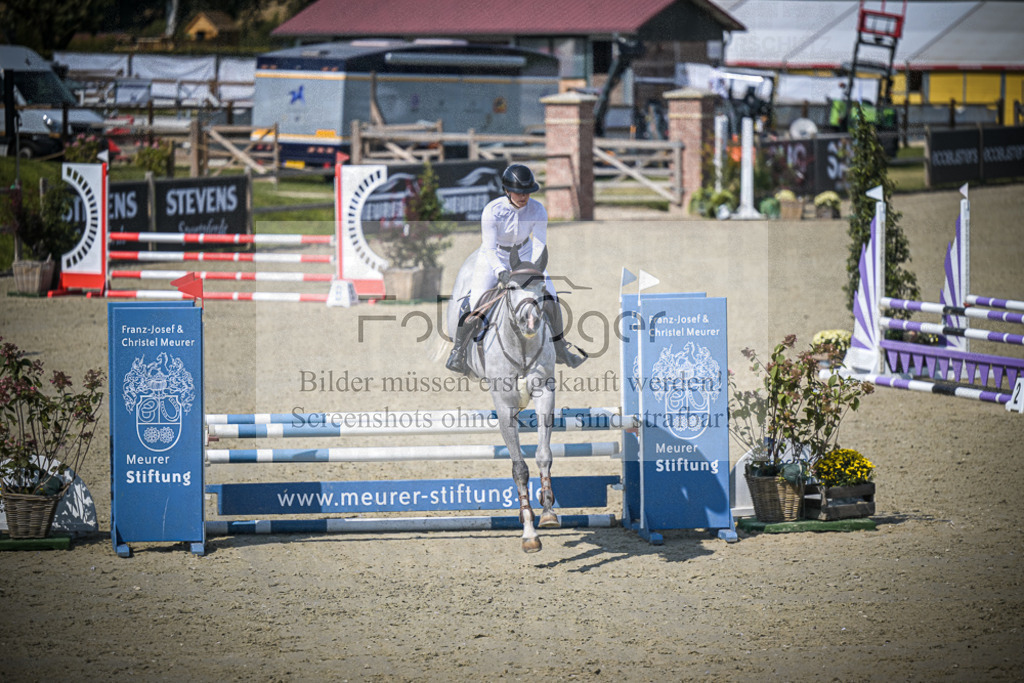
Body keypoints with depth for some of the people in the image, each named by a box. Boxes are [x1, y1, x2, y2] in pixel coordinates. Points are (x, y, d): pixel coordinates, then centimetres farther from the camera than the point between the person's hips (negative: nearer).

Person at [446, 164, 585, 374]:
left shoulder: (537, 210, -19)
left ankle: (560, 350, 14)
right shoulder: (492, 211, -27)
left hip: (524, 255, 3)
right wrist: (501, 271, -44)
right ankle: (458, 352, 6)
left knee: (550, 300, -6)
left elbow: (539, 244, -19)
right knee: (477, 305, -15)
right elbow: (489, 249, -27)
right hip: (494, 259, -3)